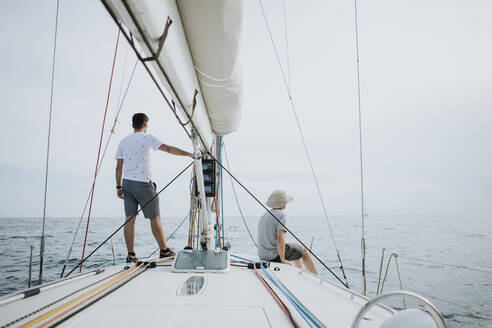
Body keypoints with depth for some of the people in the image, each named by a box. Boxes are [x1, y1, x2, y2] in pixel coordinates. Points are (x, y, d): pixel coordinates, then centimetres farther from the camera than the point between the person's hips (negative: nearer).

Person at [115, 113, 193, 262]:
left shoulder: (123, 141, 11)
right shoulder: (147, 138, -5)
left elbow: (118, 167, 10)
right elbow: (168, 149, -14)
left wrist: (119, 186, 15)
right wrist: (189, 154, -13)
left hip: (127, 183, 6)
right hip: (143, 183, -6)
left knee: (130, 219, 6)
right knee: (155, 218, 4)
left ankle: (131, 255, 7)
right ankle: (164, 250, 13)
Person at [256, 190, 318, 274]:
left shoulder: (264, 216, 9)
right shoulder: (281, 215, -16)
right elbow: (280, 239, -27)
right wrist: (282, 260, -17)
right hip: (275, 256, -8)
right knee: (303, 251, 13)